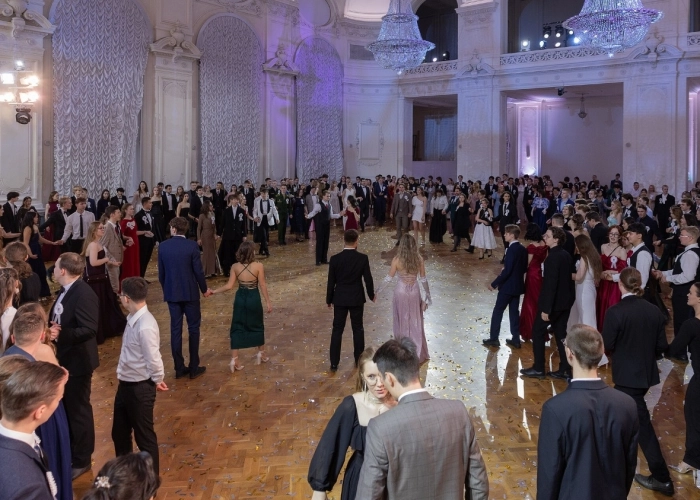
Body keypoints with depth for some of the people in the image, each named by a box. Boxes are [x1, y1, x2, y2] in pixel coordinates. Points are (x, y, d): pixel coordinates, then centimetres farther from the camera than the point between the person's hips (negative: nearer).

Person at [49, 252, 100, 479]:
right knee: (66, 407, 22)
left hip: (77, 361, -10)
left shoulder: (83, 294, -24)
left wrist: (60, 334, -30)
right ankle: (70, 451, 39)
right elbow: (60, 320, 11)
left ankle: (81, 460, 20)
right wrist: (51, 328, -10)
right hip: (64, 358, 10)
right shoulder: (66, 291, 6)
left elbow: (89, 329, -29)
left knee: (78, 410, 5)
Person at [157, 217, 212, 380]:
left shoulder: (163, 246, -3)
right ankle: (194, 368, 10)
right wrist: (204, 289, 5)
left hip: (171, 293, 3)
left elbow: (161, 273, 4)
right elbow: (198, 271, -11)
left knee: (175, 329, 8)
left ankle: (179, 368, 14)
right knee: (193, 329, 7)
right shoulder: (192, 246, -12)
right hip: (190, 293, -3)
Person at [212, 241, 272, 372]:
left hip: (240, 299, 2)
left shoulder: (235, 267, -7)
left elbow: (229, 286, -7)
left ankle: (234, 360, 4)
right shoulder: (258, 266, -14)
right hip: (254, 299, -1)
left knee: (237, 328, 8)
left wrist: (214, 291, 6)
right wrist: (268, 302, -1)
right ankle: (261, 354, 33)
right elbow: (262, 285, -10)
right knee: (257, 326, 19)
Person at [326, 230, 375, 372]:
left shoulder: (335, 259, -10)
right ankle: (359, 360, 23)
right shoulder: (363, 258, -11)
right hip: (357, 299, 0)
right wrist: (371, 295, 13)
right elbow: (368, 279, -5)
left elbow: (331, 282, -4)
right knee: (358, 329, 14)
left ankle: (334, 363, 9)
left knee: (337, 330, 8)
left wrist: (329, 300, 9)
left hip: (340, 299, 0)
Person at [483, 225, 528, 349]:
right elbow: (524, 268, 12)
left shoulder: (511, 250, -21)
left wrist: (494, 284, -18)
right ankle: (516, 339, 18)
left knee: (497, 311, 3)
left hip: (508, 286, -8)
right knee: (514, 312, 14)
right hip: (518, 286, 8)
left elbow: (507, 271, -23)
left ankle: (493, 339, 8)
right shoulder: (523, 249, 5)